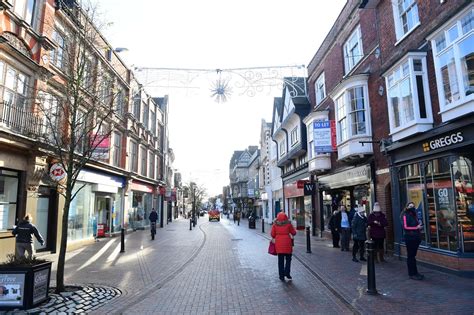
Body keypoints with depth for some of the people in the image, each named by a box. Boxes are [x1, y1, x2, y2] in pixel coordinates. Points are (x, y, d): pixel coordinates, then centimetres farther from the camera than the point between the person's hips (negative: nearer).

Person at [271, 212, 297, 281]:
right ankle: (287, 272, 6)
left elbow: (272, 234, 1)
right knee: (288, 259, 14)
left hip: (278, 243, 2)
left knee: (280, 260, 9)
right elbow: (294, 233, 2)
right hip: (287, 243, -2)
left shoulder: (275, 224, -1)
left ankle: (281, 275, 11)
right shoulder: (288, 224, -4)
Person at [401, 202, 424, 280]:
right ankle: (412, 274, 1)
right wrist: (416, 227, -18)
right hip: (409, 238, -7)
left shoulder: (414, 215, 17)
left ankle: (415, 272, 20)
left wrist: (420, 227, 8)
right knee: (411, 256, -3)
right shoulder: (405, 215, -7)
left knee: (413, 255, 13)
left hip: (416, 237, 7)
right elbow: (405, 227, -15)